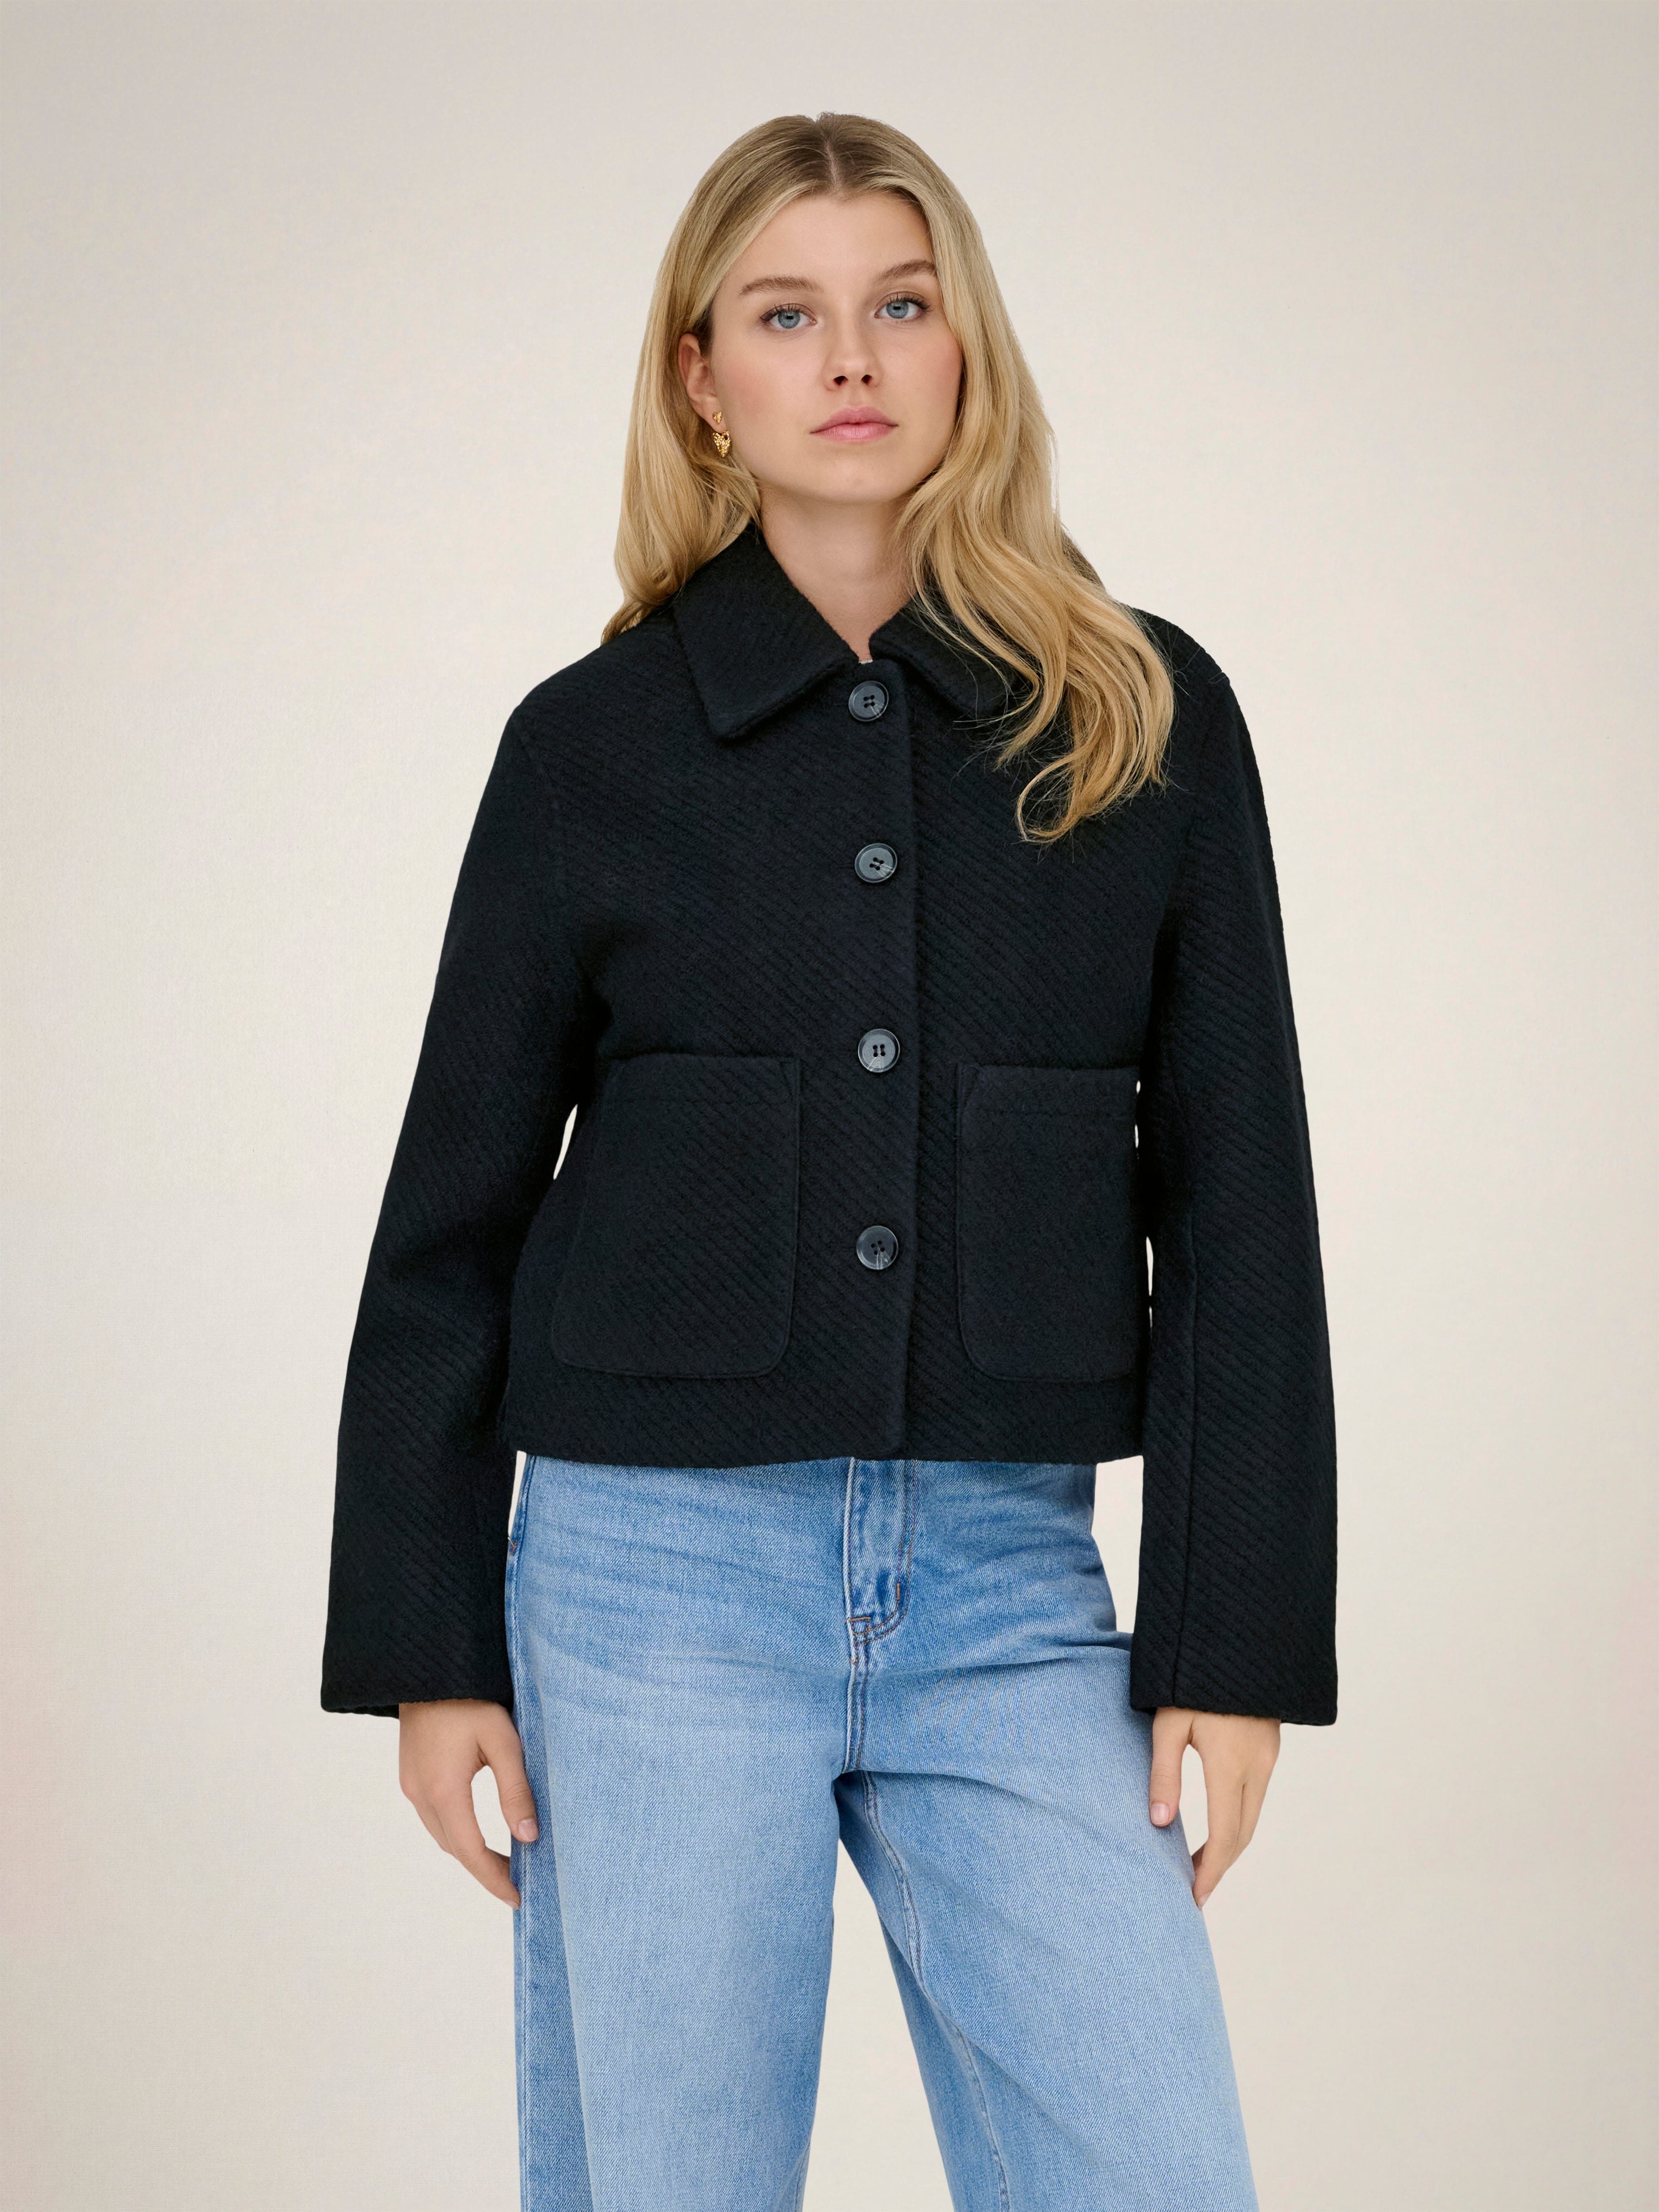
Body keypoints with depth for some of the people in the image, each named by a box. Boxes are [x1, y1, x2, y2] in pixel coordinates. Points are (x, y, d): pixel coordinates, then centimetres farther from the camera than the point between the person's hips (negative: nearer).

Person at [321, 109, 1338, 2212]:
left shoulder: (1145, 720, 4)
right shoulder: (592, 742, 3)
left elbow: (1235, 1205, 4)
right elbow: (455, 1214, 6)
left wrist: (1234, 1641, -2)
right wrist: (427, 1646, 2)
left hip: (1009, 1583, 1)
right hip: (656, 1566, 0)